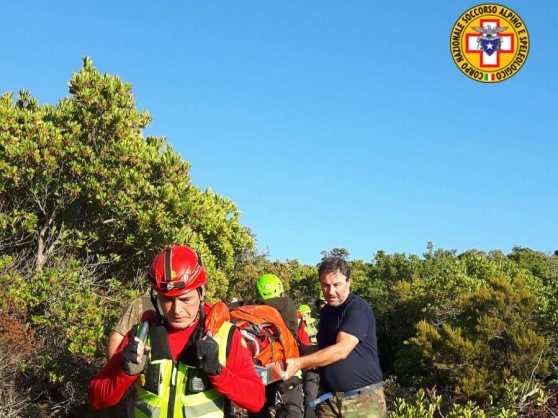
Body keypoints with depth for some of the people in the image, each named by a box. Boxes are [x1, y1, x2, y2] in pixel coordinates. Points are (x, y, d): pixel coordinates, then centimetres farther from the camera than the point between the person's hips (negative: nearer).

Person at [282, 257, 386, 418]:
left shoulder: (358, 308, -13)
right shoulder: (325, 311, 12)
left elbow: (341, 350, -24)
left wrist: (299, 363, -25)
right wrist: (310, 361, 3)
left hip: (363, 399, -6)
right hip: (328, 398, 7)